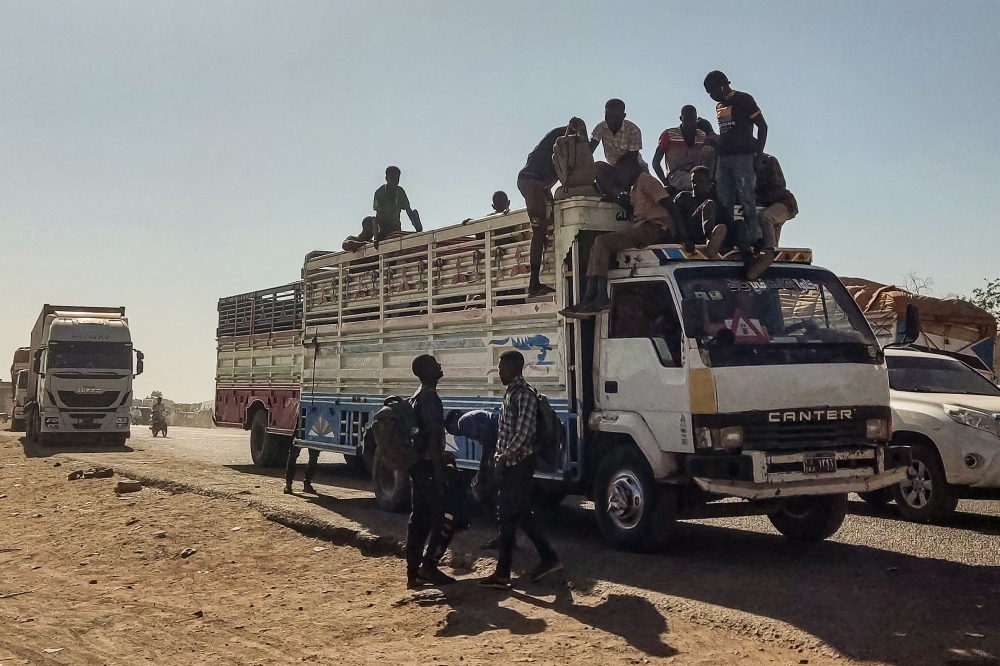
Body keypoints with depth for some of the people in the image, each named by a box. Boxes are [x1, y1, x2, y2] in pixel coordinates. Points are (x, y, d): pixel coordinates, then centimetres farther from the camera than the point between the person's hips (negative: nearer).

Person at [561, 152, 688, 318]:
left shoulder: (646, 180, -2)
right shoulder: (636, 187, 28)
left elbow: (670, 205, -13)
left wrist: (683, 236, -22)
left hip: (656, 228, -10)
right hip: (644, 228, 10)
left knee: (602, 242, -21)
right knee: (597, 247, 2)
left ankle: (601, 298, -30)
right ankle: (589, 299, -12)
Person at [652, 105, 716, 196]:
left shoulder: (703, 137, 13)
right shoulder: (669, 135, 5)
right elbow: (656, 162, 3)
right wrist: (666, 183, -10)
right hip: (676, 175, -4)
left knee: (708, 150, -20)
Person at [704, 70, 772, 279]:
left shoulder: (744, 100, -1)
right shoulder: (719, 106, 21)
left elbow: (762, 126, -5)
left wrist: (758, 155, -12)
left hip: (743, 157, -8)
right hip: (723, 158, 8)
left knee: (747, 202, -16)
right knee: (724, 205, -4)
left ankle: (748, 248, -25)